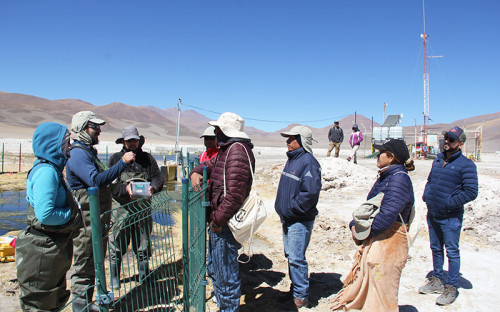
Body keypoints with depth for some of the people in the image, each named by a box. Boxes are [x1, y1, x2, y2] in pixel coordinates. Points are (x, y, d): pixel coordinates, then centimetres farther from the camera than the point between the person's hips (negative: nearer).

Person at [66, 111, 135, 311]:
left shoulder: (89, 152, 16)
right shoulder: (78, 154, -17)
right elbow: (96, 180, -31)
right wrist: (122, 162, -32)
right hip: (86, 221, -10)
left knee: (94, 263, 19)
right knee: (84, 264, 1)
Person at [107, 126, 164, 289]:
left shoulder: (147, 158, 10)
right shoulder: (115, 158, 4)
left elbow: (158, 177, 2)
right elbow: (109, 183, -6)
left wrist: (153, 187, -20)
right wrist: (125, 188, -24)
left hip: (143, 208, 2)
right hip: (122, 209, -2)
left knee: (143, 244, 13)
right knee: (117, 245, 6)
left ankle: (144, 275, 29)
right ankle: (114, 279, 25)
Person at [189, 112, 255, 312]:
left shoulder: (238, 151, -21)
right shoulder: (227, 149, 14)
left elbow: (235, 194, -28)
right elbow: (210, 165, 26)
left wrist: (218, 220, -23)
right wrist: (196, 172, 3)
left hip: (225, 223, -11)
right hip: (217, 220, 11)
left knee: (226, 274, 3)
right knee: (214, 269, 26)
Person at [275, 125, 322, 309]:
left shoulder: (308, 162, -17)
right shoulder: (291, 160, 12)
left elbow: (310, 193, -25)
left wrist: (292, 209, -18)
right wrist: (281, 208, 11)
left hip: (300, 221, -9)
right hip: (287, 219, 9)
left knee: (296, 258, -3)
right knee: (290, 256, 17)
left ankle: (301, 297, 12)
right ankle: (295, 289, 32)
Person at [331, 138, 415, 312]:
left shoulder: (399, 178, -17)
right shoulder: (384, 177, 13)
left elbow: (387, 215, -24)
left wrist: (364, 232, -14)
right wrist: (354, 225, 1)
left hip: (388, 242, -9)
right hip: (374, 239, 9)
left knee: (381, 295, 3)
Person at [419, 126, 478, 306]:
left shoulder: (466, 165, -11)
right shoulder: (438, 160, 9)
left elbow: (471, 192, -17)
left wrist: (449, 203, -19)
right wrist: (426, 195, 4)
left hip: (450, 218, -7)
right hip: (432, 215, 7)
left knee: (452, 252, 4)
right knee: (436, 248, 18)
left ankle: (451, 288, 17)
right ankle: (437, 281, 33)